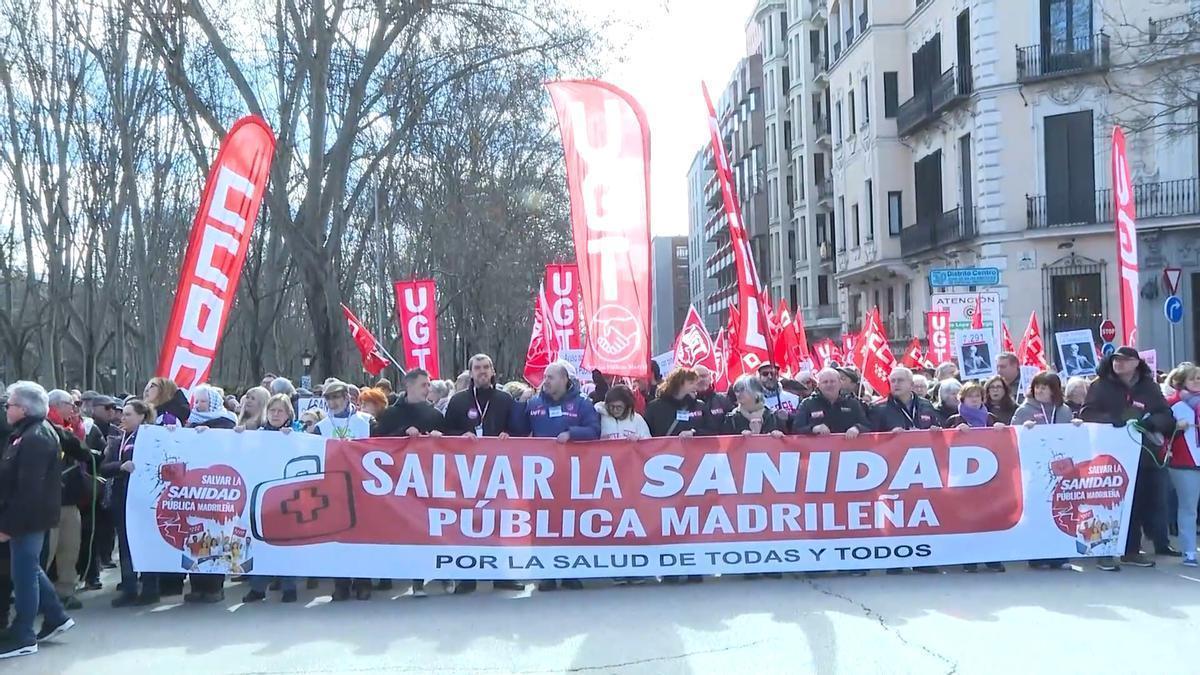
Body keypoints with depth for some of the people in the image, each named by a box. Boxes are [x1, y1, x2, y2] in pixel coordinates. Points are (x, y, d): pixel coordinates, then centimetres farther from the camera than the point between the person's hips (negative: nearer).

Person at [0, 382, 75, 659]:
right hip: (29, 516, 10)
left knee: (23, 573, -2)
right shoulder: (30, 433, 13)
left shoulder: (35, 439, -20)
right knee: (29, 569, 18)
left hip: (28, 518, -10)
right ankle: (56, 616, 25)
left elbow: (29, 488, -25)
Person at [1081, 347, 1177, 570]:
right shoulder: (1101, 386, 1)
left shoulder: (1149, 387, 9)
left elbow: (1167, 416, 6)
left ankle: (1131, 551, 20)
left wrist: (1151, 421, -16)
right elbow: (1086, 413, -6)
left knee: (1137, 503, 9)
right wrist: (1112, 419, -22)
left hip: (1142, 454, 3)